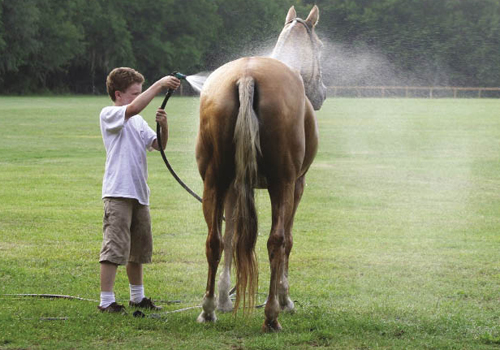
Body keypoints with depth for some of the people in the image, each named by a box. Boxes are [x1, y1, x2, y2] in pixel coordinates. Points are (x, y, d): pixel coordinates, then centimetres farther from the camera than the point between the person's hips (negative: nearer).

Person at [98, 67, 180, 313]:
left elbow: (158, 145, 12)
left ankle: (137, 297, 28)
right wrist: (159, 85, -24)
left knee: (139, 248, 16)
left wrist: (163, 125, -7)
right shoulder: (109, 115, -7)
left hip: (139, 193, 8)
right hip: (118, 193, -8)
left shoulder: (138, 121, 18)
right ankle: (106, 301, -9)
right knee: (114, 247, -11)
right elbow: (134, 107, -25)